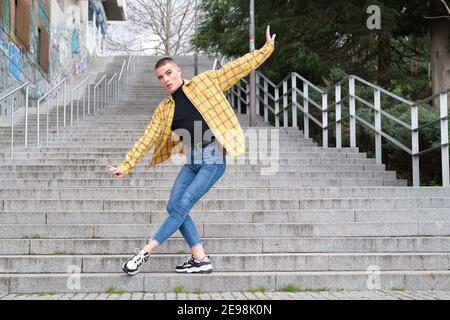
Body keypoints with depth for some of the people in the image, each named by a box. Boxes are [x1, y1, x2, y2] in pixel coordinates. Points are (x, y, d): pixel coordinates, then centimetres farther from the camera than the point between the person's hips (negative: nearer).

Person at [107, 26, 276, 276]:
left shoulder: (204, 83, 0)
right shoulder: (164, 110, 10)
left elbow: (239, 68, 1)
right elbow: (146, 140, 9)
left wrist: (268, 48, -2)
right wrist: (126, 166, 3)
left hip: (213, 157, -6)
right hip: (192, 161, 6)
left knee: (182, 206, -12)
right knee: (174, 207, 0)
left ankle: (146, 253, -6)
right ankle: (200, 260, 8)